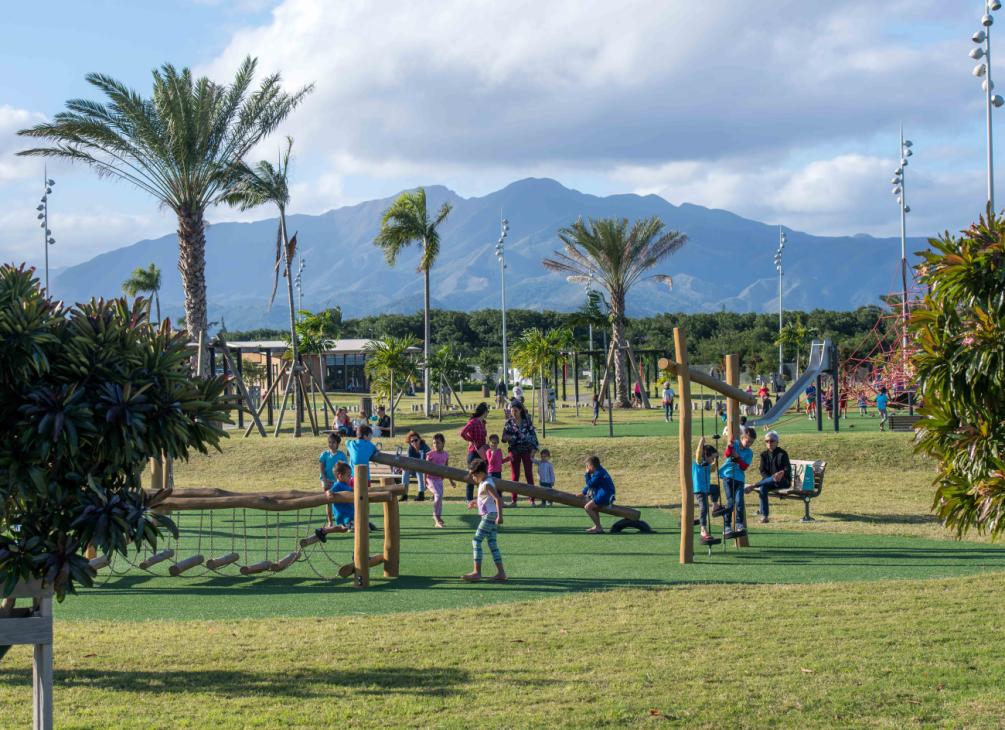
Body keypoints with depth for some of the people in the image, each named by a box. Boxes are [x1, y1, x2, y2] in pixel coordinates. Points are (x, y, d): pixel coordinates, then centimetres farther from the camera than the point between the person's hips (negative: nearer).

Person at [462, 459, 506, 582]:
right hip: (490, 516, 10)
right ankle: (501, 573, 8)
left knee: (476, 541, -9)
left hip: (489, 516, -10)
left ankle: (477, 572, -11)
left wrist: (499, 516, -30)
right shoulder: (484, 483, 14)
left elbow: (498, 499, -25)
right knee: (492, 543, 10)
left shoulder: (487, 484, -16)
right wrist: (476, 503, 28)